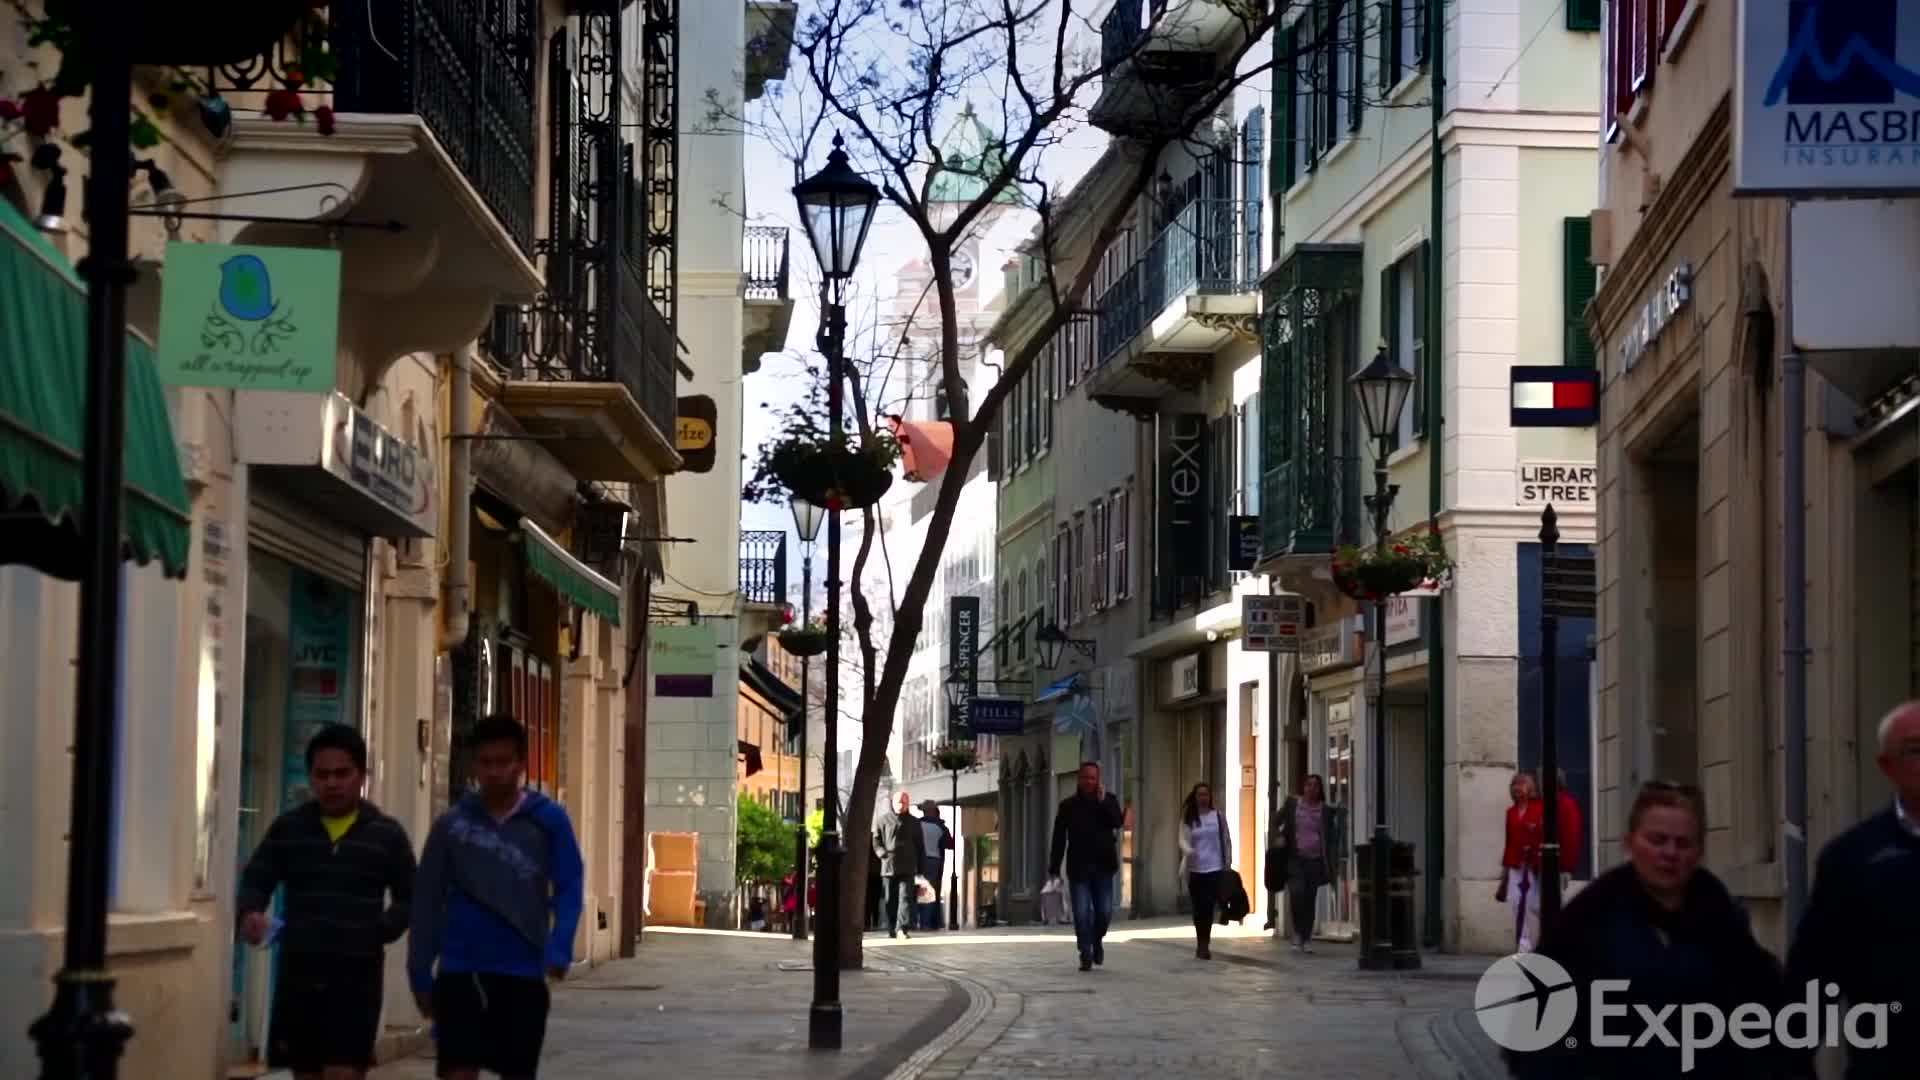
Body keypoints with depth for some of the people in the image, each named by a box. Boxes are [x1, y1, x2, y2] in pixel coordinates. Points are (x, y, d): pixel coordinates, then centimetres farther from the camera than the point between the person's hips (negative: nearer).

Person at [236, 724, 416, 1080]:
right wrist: (249, 913, -15)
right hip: (298, 970, 3)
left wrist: (380, 931, -9)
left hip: (357, 974, -3)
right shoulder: (287, 828, 6)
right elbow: (256, 880, 7)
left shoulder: (387, 834, 2)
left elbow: (409, 899, 8)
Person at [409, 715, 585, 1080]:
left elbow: (569, 889, -3)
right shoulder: (452, 824, 3)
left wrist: (559, 950, -18)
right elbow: (428, 902, 7)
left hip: (522, 972, 0)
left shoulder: (549, 820, 0)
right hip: (461, 969, 0)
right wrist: (420, 973, 5)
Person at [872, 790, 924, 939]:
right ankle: (891, 929, 16)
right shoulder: (883, 820, 7)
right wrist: (882, 853, -10)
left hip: (907, 867, 0)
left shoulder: (914, 823, 12)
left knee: (906, 896, -13)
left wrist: (921, 868, 10)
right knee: (891, 899, 7)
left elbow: (919, 847, 14)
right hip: (889, 865, 0)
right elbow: (876, 840, 8)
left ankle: (902, 927, -21)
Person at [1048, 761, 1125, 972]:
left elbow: (1118, 822, -13)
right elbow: (1059, 838, 3)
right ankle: (1086, 955, 3)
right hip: (1078, 867, 0)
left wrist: (1103, 802, -21)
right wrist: (1054, 868, -2)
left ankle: (1097, 940, 30)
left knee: (1104, 911, 1)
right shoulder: (1068, 805, 3)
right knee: (1081, 913, -4)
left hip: (1103, 867, 0)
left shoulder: (1108, 800, 5)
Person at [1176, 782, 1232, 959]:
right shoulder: (1188, 818, 3)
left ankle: (1203, 945, -7)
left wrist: (1228, 864, 5)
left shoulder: (1218, 816, 4)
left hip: (1214, 868, -1)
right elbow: (1183, 840, -5)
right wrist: (1188, 851, -27)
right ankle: (1202, 944, 19)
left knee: (1208, 907, -10)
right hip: (1195, 869, 1)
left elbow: (1226, 841, 8)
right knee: (1198, 908, 5)